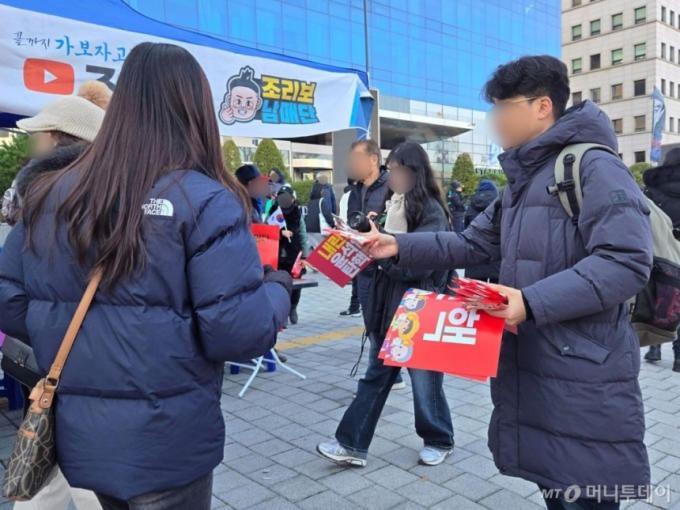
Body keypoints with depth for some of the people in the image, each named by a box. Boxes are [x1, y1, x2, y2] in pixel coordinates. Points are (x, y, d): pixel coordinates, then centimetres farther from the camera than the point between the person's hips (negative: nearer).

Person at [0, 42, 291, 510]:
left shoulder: (50, 196, -1)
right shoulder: (205, 201, -17)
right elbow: (238, 331, -23)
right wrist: (278, 288, -3)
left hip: (75, 433, 5)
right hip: (165, 441, -5)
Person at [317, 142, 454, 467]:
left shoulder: (431, 211, -15)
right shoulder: (397, 204, 11)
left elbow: (416, 265, -22)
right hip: (389, 305, 8)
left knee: (424, 380, 9)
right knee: (374, 377, 10)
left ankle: (439, 441, 31)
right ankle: (352, 444, 17)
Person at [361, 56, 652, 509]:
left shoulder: (593, 166, -14)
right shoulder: (523, 180, 16)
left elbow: (626, 261, -23)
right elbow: (471, 245, 15)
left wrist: (532, 302, -28)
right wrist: (400, 246, 3)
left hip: (583, 382, -9)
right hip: (530, 369, 9)